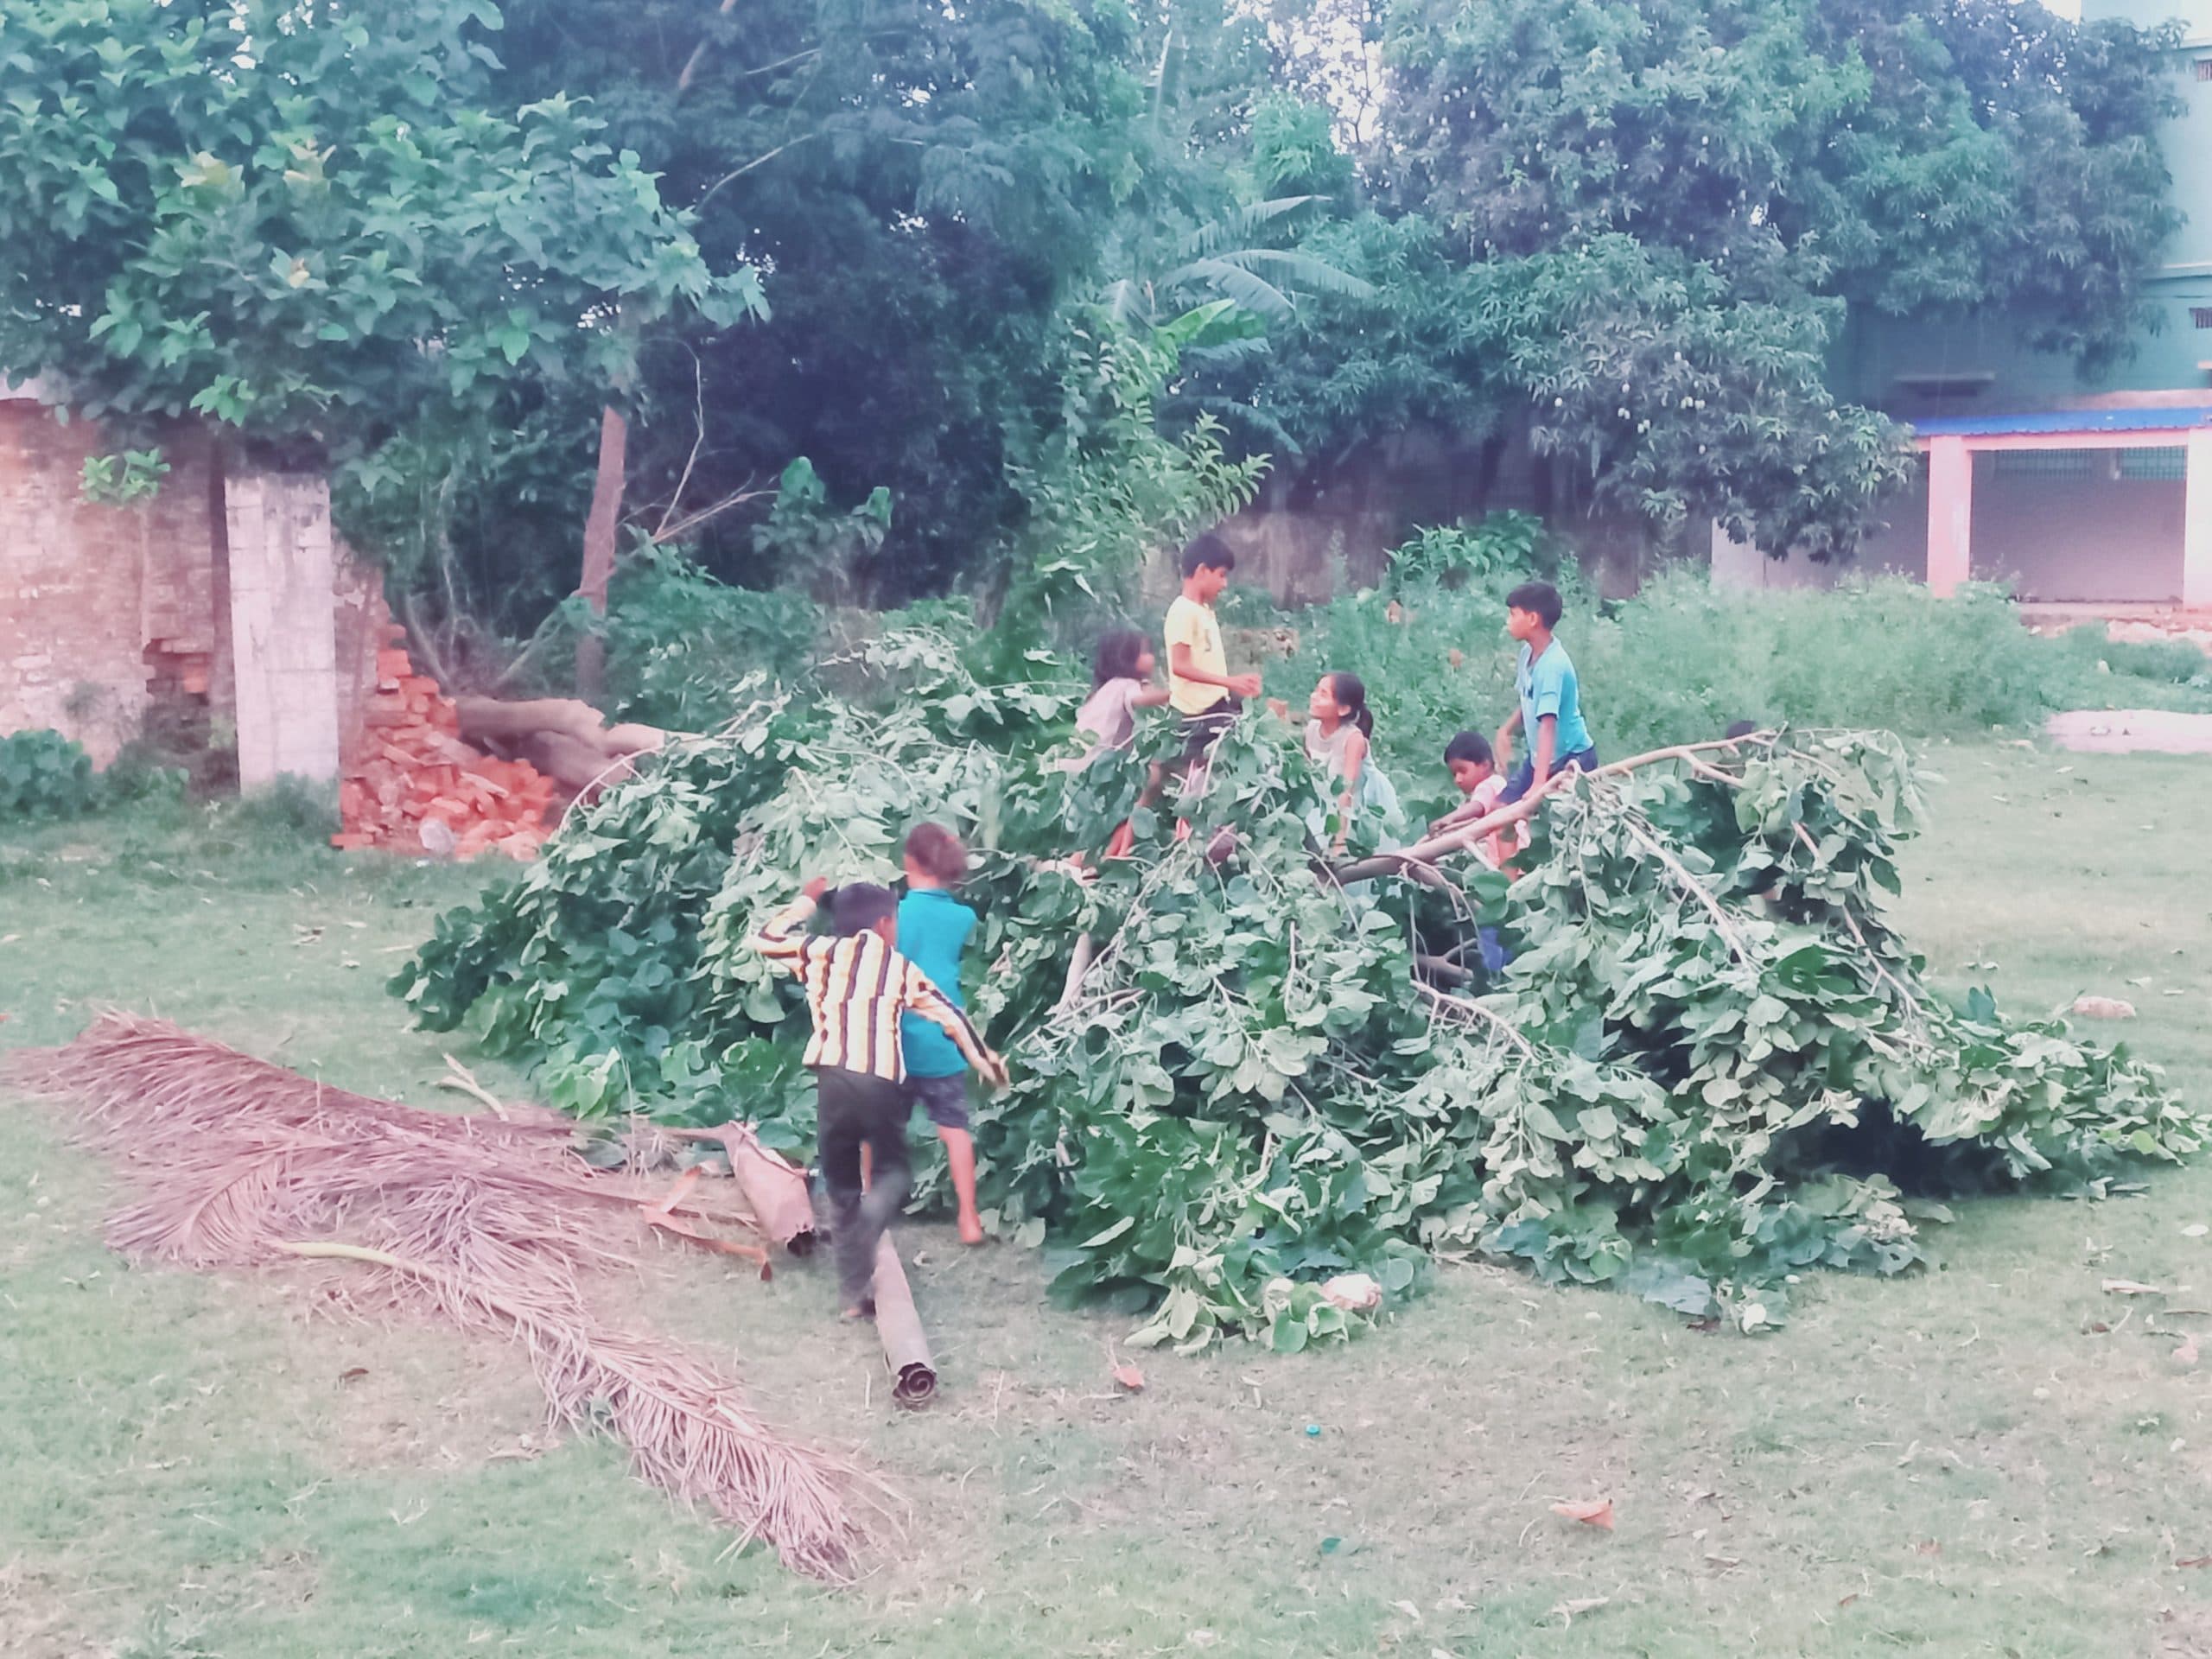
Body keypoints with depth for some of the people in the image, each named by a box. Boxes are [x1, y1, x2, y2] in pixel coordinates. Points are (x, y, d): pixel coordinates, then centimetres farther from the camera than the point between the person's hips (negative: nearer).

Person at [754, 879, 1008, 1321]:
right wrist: (987, 1064, 29)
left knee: (842, 1186, 11)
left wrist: (808, 900, 37)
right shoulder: (900, 967, 14)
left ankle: (855, 1295, 9)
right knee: (893, 1170, 17)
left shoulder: (821, 952, 14)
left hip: (833, 1080, 1)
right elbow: (950, 1016, 18)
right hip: (882, 1083, -1)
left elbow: (767, 938, 27)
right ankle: (870, 1219, -18)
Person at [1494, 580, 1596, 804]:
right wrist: (1506, 731, 0)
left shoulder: (1553, 665, -27)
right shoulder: (1528, 651, -2)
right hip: (1540, 757, 9)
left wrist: (1539, 783, -41)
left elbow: (1548, 726, -35)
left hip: (1571, 759, -9)